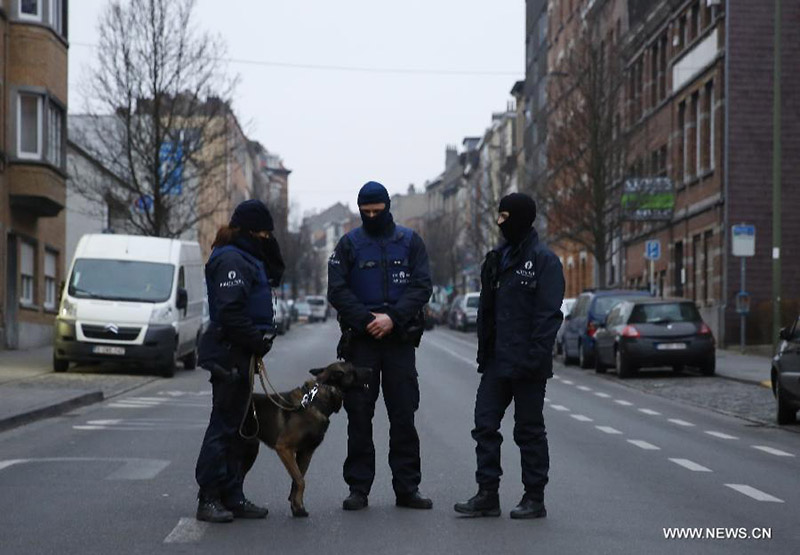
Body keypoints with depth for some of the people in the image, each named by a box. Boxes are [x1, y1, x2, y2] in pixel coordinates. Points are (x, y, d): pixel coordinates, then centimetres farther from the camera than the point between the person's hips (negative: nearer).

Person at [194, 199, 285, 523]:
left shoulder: (247, 258, 17)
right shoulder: (231, 260, -15)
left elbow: (275, 277, 27)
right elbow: (230, 311, -23)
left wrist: (271, 249, 12)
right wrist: (256, 341, -17)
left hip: (240, 354, 11)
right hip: (229, 353, -11)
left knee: (241, 428, 13)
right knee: (225, 426, -7)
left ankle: (232, 498, 19)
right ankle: (209, 499, -2)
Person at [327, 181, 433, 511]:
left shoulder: (410, 242, 7)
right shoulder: (349, 244, 6)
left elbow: (422, 286, -1)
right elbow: (337, 291, -2)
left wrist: (393, 317, -15)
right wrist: (367, 319, -15)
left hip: (400, 339, 0)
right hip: (360, 341, 0)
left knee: (404, 415, 2)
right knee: (359, 415, 1)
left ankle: (407, 487, 7)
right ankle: (358, 488, 7)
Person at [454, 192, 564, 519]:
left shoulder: (544, 260, -9)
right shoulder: (496, 259, 14)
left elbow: (548, 314, -15)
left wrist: (536, 357, -21)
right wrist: (484, 352, 13)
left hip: (526, 365, -7)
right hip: (496, 362, 7)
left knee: (529, 430, 2)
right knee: (485, 425, 4)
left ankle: (535, 498, 11)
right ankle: (487, 495, 9)